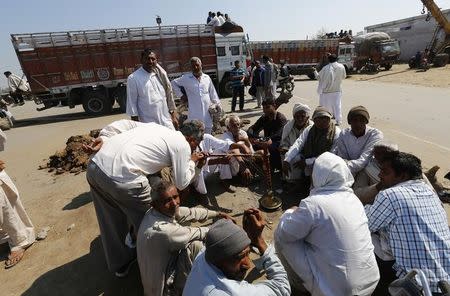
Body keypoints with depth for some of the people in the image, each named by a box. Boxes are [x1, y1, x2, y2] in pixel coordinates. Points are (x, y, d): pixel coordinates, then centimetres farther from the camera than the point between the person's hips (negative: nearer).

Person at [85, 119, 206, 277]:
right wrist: (192, 161, 20)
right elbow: (181, 183, 7)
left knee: (111, 221, 26)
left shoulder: (157, 127, 22)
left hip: (95, 165, 9)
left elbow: (123, 124, 16)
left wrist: (103, 138, 9)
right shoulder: (183, 145, 2)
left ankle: (119, 264, 50)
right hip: (122, 178, -8)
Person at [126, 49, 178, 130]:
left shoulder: (161, 74, 7)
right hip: (148, 124, -4)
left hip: (166, 123, 4)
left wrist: (173, 116, 13)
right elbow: (132, 103, -4)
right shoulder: (133, 78, -5)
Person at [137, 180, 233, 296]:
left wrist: (218, 214, 8)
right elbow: (195, 233, -24)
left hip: (166, 260, 8)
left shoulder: (164, 211, -12)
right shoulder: (161, 230, -37)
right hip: (163, 283, -8)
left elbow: (191, 213, 0)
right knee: (195, 244, -24)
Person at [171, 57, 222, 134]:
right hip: (194, 113, -3)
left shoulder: (207, 78, 8)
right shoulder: (186, 78, 1)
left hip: (207, 111, 3)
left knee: (208, 136, 13)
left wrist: (217, 104, 9)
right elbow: (173, 83, 13)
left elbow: (212, 93, 13)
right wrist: (181, 95, 6)